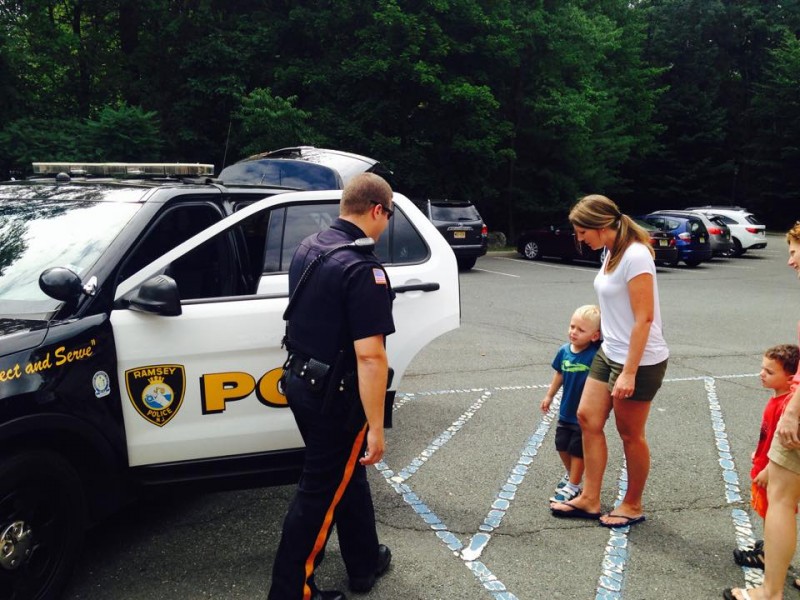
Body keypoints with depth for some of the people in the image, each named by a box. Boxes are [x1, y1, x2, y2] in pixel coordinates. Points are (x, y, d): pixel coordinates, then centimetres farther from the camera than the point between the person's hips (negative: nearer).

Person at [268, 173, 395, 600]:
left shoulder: (308, 248, 4)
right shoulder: (363, 270, -24)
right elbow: (370, 356, -27)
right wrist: (375, 428, -21)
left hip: (300, 380, 9)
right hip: (335, 395, -9)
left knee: (348, 472, 23)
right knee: (320, 491, 7)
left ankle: (365, 563, 40)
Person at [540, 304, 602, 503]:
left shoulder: (596, 354, -23)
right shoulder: (564, 351, -5)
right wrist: (549, 396, 17)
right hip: (566, 411, 6)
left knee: (577, 450, 6)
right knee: (562, 446, 17)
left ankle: (573, 486, 25)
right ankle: (571, 474, 44)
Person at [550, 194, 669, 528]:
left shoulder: (635, 256, -21)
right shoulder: (610, 253, 6)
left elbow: (645, 318, -23)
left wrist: (629, 372, -23)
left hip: (639, 362, -9)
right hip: (609, 353, 9)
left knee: (630, 434, 6)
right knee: (587, 418, 10)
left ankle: (633, 506, 26)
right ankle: (589, 500, 21)